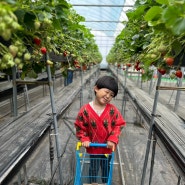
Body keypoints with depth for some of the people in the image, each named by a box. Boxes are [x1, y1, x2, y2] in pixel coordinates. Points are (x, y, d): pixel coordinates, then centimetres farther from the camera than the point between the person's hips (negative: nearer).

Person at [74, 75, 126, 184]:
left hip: (108, 147, 1)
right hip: (93, 147, -1)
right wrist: (84, 139, -16)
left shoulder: (112, 109, -17)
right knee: (94, 168, 24)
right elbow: (80, 127, -8)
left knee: (106, 167, 26)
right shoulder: (85, 110, -20)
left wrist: (113, 140, -17)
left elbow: (119, 125, -10)